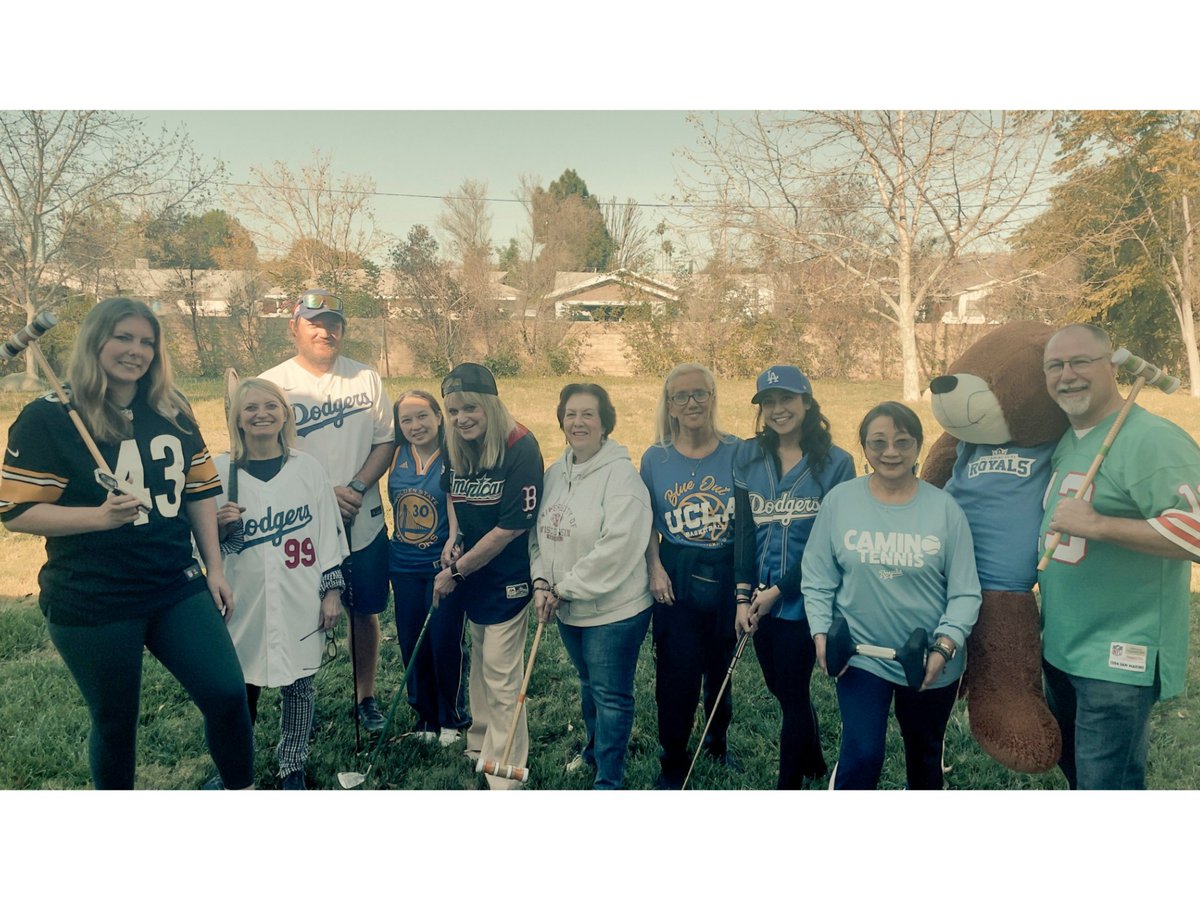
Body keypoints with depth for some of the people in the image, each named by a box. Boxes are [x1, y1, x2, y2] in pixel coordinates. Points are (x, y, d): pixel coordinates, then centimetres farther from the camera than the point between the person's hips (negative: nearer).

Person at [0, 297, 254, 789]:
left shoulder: (172, 412, 5)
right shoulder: (49, 417, -9)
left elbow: (200, 492, 11)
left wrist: (215, 568, 8)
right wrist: (100, 515, -26)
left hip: (177, 588, 4)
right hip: (92, 602, -4)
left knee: (226, 694, 0)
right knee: (115, 721, 11)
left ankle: (244, 791, 24)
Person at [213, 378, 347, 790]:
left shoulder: (307, 467, 1)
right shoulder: (221, 470, -1)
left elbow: (328, 532, 3)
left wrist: (332, 591, 1)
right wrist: (221, 526, -16)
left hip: (300, 601, 1)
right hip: (245, 601, 0)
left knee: (299, 685, 8)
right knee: (240, 686, 7)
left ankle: (292, 767, 28)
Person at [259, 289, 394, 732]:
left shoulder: (366, 379, 3)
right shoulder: (272, 384, -5)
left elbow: (385, 442, 2)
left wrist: (356, 488, -14)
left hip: (363, 524, 2)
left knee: (364, 612, 13)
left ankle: (365, 697, 30)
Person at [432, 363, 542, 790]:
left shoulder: (521, 448, -24)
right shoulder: (457, 445, -2)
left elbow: (510, 528, -22)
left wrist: (455, 571, -14)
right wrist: (454, 535, 1)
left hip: (508, 578, -7)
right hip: (471, 572, 7)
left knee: (501, 677, 0)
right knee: (479, 663, 22)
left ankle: (504, 772, 16)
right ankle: (481, 742, 41)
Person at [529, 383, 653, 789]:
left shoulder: (621, 474, -19)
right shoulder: (555, 473, 4)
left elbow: (616, 548, -26)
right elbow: (539, 534, 9)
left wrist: (564, 589, -19)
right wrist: (541, 582, -7)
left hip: (614, 607, -7)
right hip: (568, 609, 7)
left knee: (610, 694, 5)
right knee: (589, 685, 26)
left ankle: (608, 782, 21)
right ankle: (595, 750, 49)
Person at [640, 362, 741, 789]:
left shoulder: (737, 452, -5)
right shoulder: (655, 458, -1)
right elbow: (647, 523, 6)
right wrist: (655, 569, -7)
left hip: (728, 577, 0)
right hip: (676, 580, 0)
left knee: (722, 668, 17)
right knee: (676, 676, 2)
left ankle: (718, 738, 44)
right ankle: (672, 766, 21)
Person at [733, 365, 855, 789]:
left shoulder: (835, 462, -9)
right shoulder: (748, 456, 2)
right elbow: (743, 529, 0)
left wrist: (779, 590, -14)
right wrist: (743, 595, -6)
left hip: (804, 599, -5)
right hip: (761, 598, 5)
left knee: (792, 694, 5)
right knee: (781, 688, 19)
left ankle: (788, 785, 25)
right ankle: (814, 762, 44)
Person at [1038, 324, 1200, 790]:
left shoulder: (1152, 440, -18)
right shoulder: (1064, 442, 10)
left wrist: (1095, 525, -29)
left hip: (1120, 658, -9)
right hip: (1060, 647, 9)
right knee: (1073, 767, 24)